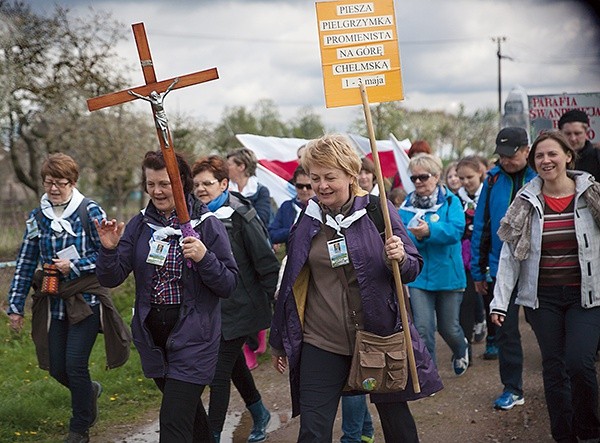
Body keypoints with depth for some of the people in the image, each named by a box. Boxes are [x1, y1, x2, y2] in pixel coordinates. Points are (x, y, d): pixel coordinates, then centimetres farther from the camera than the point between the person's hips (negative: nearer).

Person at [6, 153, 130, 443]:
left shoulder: (90, 212, -7)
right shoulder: (37, 217, 6)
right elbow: (25, 264, 9)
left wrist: (74, 266, -16)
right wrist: (15, 305, 7)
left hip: (86, 301, -5)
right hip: (54, 303, 5)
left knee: (75, 363, -9)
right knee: (56, 368, 7)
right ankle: (89, 391, 40)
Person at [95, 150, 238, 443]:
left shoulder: (206, 224, -8)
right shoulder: (139, 225, 3)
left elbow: (229, 285, -9)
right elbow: (111, 279, -1)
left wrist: (204, 258, -26)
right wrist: (109, 249, -19)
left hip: (192, 336, -5)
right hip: (152, 335, 5)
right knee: (187, 407, 22)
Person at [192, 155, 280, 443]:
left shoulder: (240, 216, -15)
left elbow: (267, 263, -14)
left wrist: (276, 301, -13)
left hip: (238, 308, -7)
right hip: (213, 308, 7)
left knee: (220, 372, -7)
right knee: (233, 363, 21)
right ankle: (259, 414, 43)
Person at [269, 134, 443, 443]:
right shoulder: (307, 219, 2)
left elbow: (413, 269, 0)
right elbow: (290, 283, 11)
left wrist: (400, 259, -24)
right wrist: (279, 341, 16)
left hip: (379, 336, -1)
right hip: (321, 343, 1)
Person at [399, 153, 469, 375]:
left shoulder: (450, 201, -4)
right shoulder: (407, 205, 3)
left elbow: (456, 230, -20)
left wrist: (430, 231, -35)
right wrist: (415, 236, -27)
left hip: (447, 275, -1)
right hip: (418, 276, 1)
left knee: (449, 328, 11)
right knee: (422, 328, -7)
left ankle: (461, 350, 46)